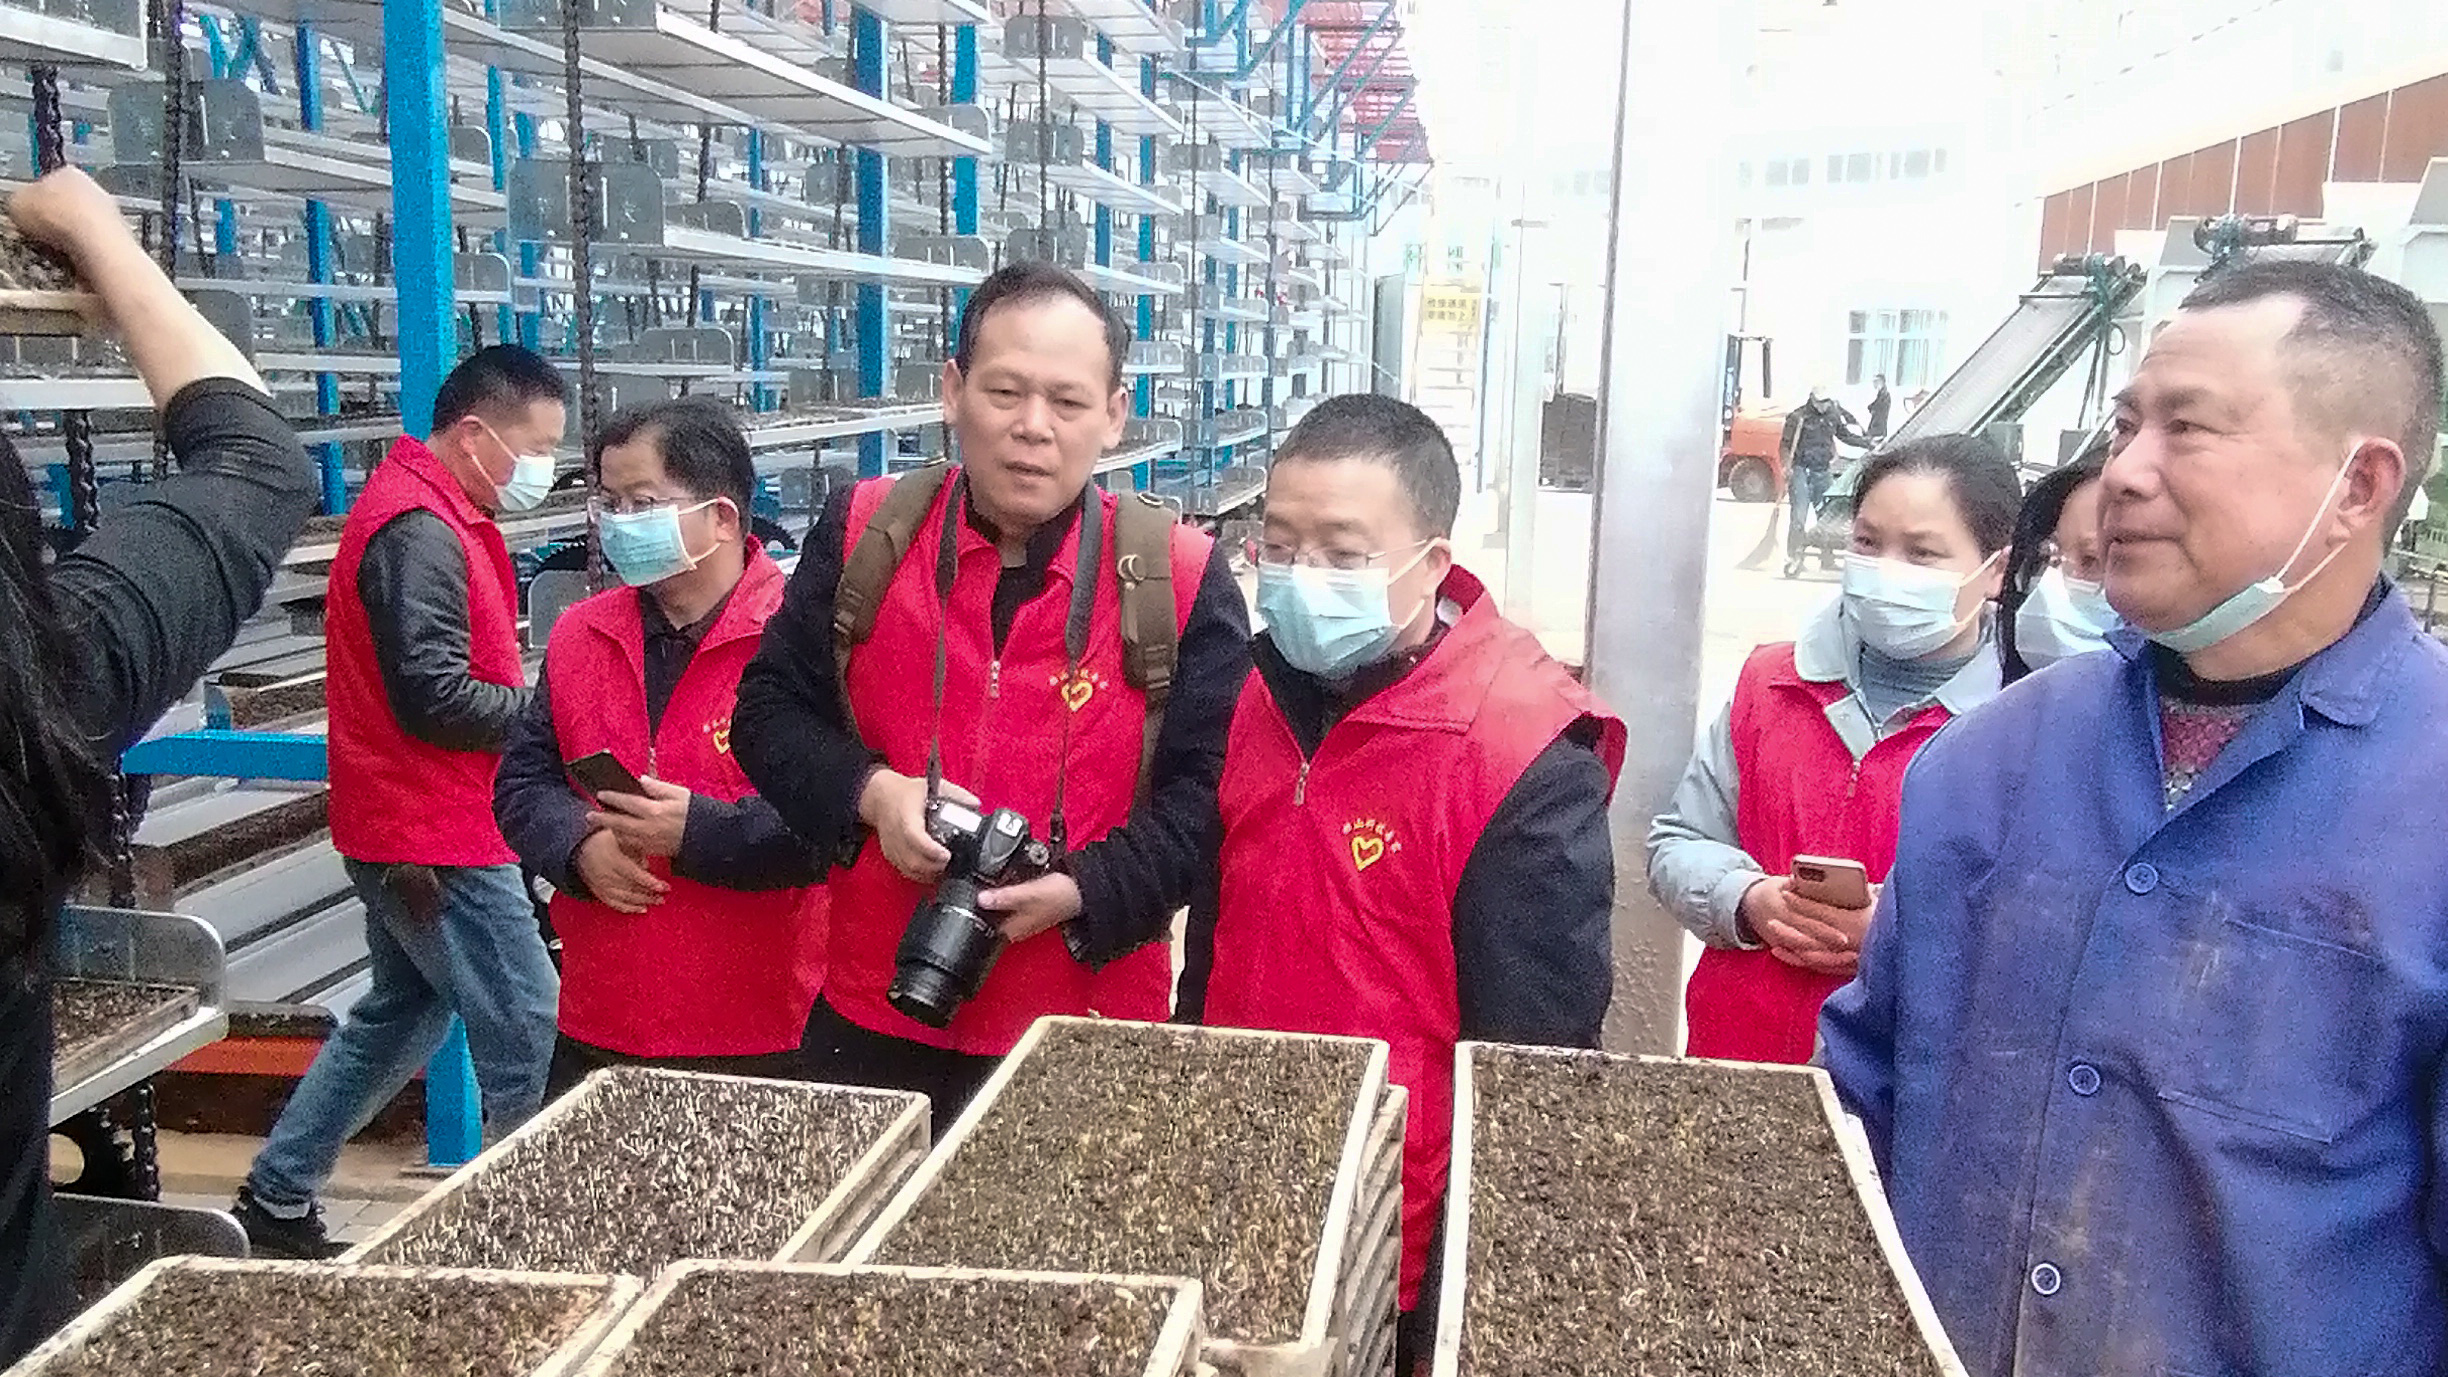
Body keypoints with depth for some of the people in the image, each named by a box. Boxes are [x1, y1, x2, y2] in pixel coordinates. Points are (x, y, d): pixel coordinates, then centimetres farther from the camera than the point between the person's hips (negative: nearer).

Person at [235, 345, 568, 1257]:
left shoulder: (435, 516, 13)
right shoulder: (420, 530, -19)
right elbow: (436, 698, -25)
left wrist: (536, 696, 3)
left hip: (408, 832, 11)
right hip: (436, 838, -11)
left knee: (403, 1011, 22)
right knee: (527, 1028, -5)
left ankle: (275, 1199, 31)